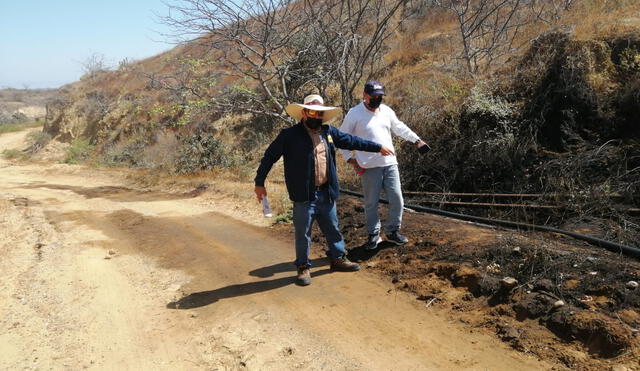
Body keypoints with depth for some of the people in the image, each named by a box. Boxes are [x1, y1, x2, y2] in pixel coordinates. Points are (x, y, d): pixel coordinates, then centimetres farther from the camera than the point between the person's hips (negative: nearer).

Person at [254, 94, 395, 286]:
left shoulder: (329, 132, 8)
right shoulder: (289, 135, -8)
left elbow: (351, 141, 18)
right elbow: (269, 157, -4)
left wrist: (377, 147, 22)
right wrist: (259, 183, -6)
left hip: (326, 193, 5)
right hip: (304, 196, -5)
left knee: (333, 228, 18)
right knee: (303, 233, 5)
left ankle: (338, 258, 35)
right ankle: (303, 267, 20)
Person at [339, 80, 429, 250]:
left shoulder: (387, 111, 9)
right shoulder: (354, 114, -5)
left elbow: (400, 128, 24)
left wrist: (417, 140, 21)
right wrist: (350, 158, -6)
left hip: (390, 164, 5)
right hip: (370, 167, -4)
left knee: (397, 200, 7)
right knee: (371, 203, 4)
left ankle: (392, 231, 24)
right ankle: (373, 235, 20)